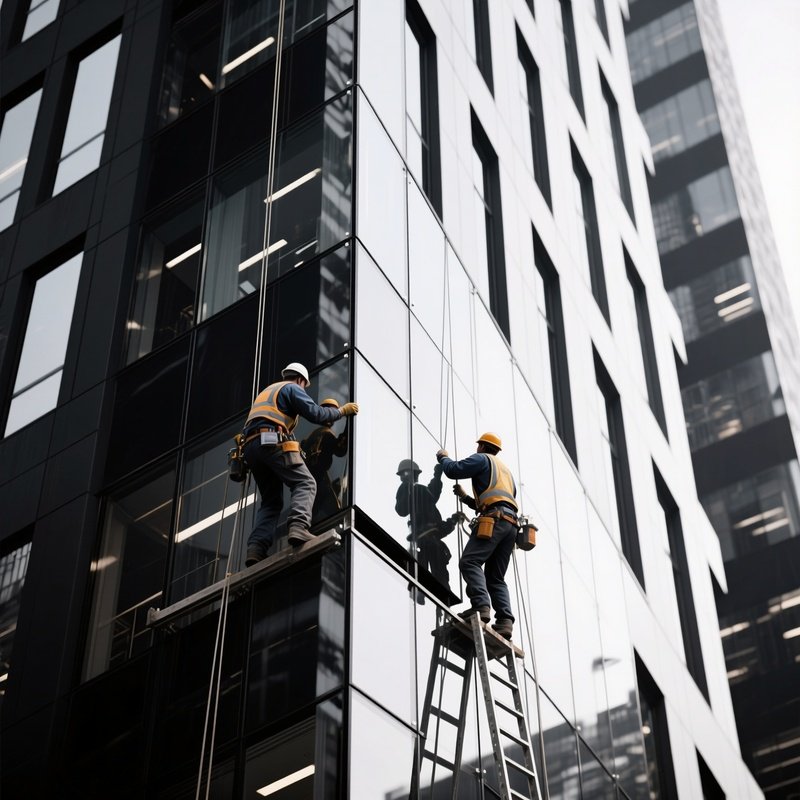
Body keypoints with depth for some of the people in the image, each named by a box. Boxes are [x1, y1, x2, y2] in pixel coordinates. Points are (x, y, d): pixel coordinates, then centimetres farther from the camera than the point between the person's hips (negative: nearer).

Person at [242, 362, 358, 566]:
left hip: (251, 446, 8)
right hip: (273, 441, -7)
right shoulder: (292, 388, 11)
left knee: (271, 501, 7)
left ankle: (256, 547, -13)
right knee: (305, 483, -10)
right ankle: (299, 526, -36)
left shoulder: (267, 391, 36)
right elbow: (315, 413, -3)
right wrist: (342, 411, 9)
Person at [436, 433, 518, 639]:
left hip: (494, 520, -8)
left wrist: (443, 458, 22)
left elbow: (453, 470, 1)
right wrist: (464, 497, 44)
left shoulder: (482, 459, 11)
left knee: (470, 561, -17)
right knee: (496, 577, 6)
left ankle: (481, 606, -36)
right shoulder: (506, 470, 36)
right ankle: (505, 620, -11)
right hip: (511, 523, 8)